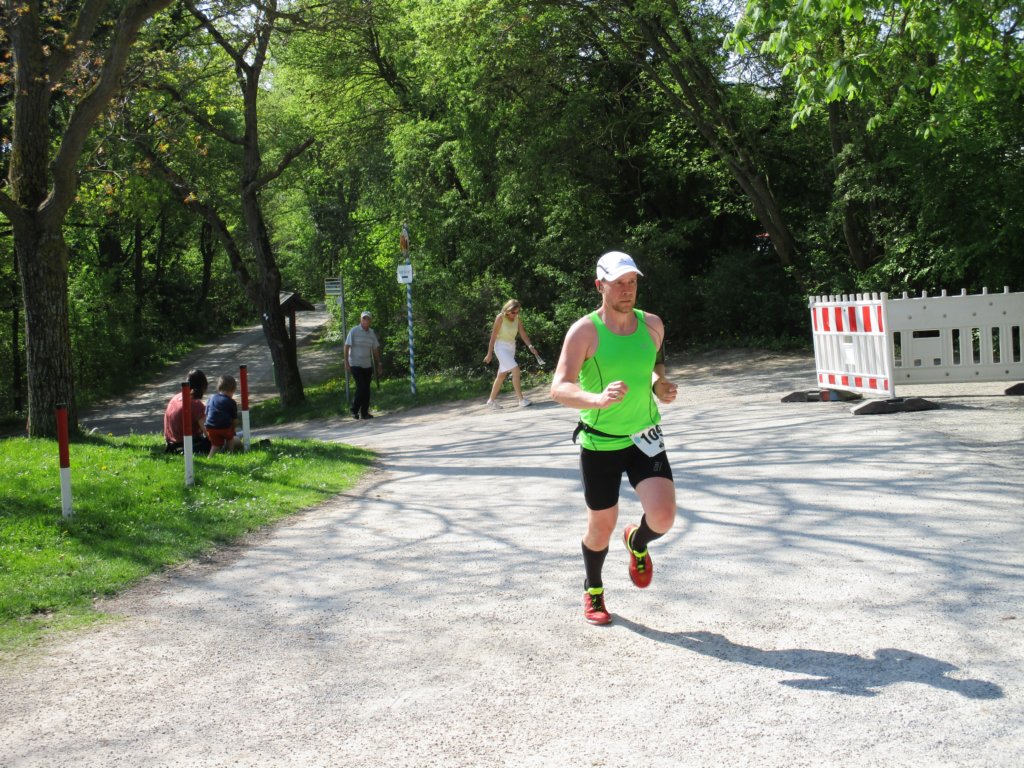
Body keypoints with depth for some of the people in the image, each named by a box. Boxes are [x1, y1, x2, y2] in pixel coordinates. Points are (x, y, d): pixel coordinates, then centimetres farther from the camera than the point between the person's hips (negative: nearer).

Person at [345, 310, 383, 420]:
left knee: (366, 389, 4)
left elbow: (375, 349, 15)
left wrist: (378, 364, 13)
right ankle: (354, 410, -3)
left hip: (367, 365, 5)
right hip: (355, 364, -5)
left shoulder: (372, 333, 8)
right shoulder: (354, 331, -7)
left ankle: (364, 412, 10)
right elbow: (347, 347, -7)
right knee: (361, 387, -15)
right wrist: (346, 362, -14)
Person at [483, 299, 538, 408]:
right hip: (501, 347, -7)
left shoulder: (517, 319, -1)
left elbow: (523, 334, -4)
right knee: (515, 369, -20)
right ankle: (521, 400, -19)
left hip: (511, 347, 7)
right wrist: (489, 354, -13)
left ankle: (491, 401, 26)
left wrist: (530, 346, -20)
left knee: (502, 375, 14)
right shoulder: (500, 318, -16)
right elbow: (493, 336, -13)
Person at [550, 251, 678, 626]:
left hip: (644, 437, 3)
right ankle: (593, 592, 40)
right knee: (601, 528, 10)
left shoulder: (652, 324, -1)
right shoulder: (584, 331, -16)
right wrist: (598, 399, -43)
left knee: (663, 516, -16)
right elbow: (559, 388, -24)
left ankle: (637, 543, 23)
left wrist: (660, 384, -2)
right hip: (599, 443, -3)